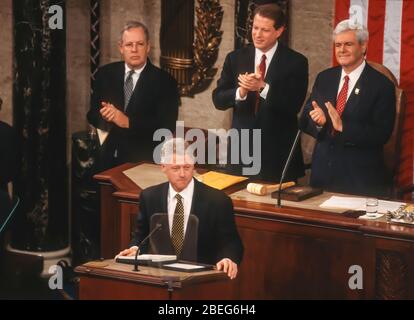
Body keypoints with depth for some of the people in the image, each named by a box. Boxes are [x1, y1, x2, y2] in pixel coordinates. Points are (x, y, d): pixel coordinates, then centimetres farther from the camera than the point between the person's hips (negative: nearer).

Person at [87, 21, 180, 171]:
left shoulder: (165, 81, -3)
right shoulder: (105, 74, 8)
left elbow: (167, 127, -11)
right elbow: (92, 114, 9)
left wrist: (128, 122, -21)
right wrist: (105, 116, -14)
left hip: (143, 162, -2)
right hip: (107, 158, 3)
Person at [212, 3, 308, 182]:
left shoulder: (296, 62, -4)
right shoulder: (235, 58, 5)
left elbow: (294, 106, -13)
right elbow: (218, 100, 2)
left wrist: (263, 87, -25)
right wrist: (240, 92, -19)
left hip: (279, 152, -2)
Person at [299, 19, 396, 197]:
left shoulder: (382, 85, -7)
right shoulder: (324, 78, 9)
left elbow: (381, 134, -14)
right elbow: (305, 121, 9)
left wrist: (343, 126, -24)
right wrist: (318, 122, -14)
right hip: (323, 172, 4)